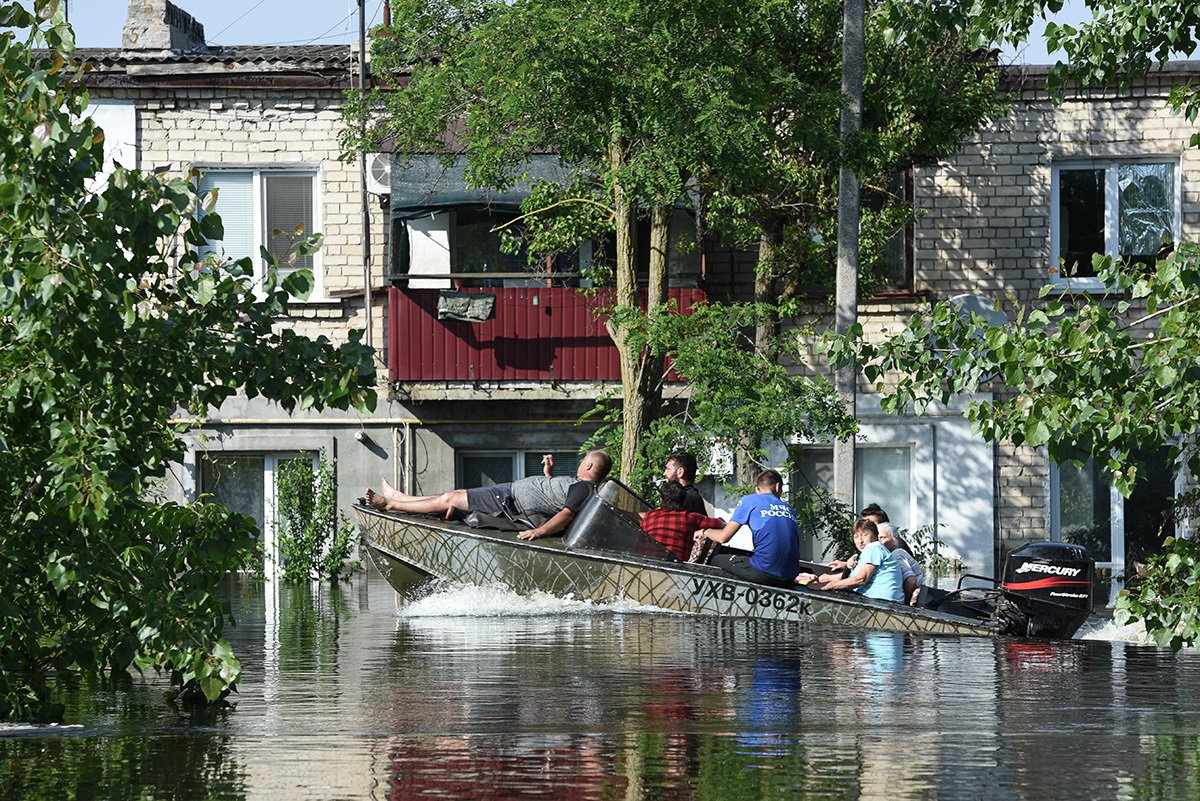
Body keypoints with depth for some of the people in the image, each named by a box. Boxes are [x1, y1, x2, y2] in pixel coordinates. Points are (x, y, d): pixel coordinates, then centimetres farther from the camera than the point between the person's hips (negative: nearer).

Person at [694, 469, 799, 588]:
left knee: (716, 560, 16)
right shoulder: (788, 508, 16)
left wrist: (705, 532, 27)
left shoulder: (750, 501, 4)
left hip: (764, 574, -5)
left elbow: (723, 537, 4)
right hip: (789, 578, 5)